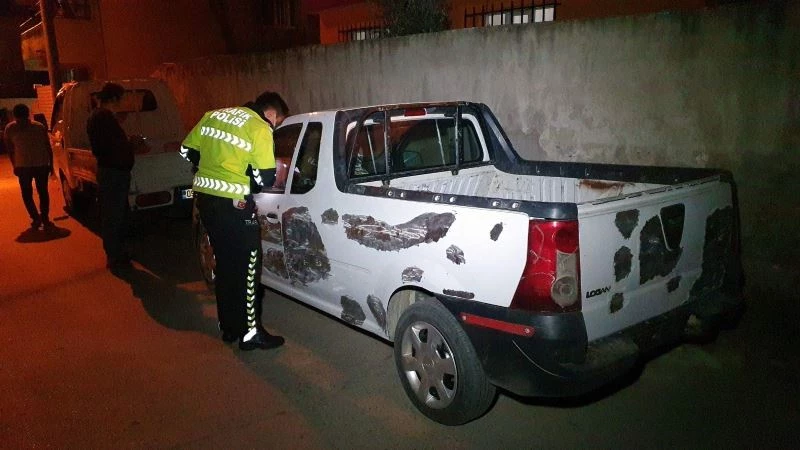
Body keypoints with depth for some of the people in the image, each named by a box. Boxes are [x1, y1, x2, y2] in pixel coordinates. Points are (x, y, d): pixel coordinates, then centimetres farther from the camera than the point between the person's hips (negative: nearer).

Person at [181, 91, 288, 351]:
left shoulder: (213, 116, 13)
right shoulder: (260, 128, -8)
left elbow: (187, 151, 16)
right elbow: (265, 177, -13)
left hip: (205, 196, 8)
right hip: (234, 204, -8)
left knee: (224, 264, 17)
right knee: (247, 268, 3)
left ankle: (229, 327, 27)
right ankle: (250, 333, 9)